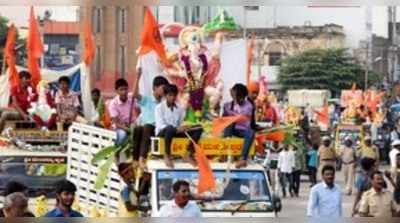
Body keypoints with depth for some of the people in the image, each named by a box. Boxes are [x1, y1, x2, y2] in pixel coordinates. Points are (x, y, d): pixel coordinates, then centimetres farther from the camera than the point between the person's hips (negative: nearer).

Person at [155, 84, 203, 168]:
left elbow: (182, 123, 11)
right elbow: (160, 125, -15)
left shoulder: (179, 108, 11)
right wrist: (177, 129, -27)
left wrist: (184, 127, -15)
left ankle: (189, 154, -14)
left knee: (198, 129, -12)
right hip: (162, 132, -5)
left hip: (177, 131, 5)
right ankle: (167, 156, -27)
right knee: (170, 128, -43)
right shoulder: (159, 107, -4)